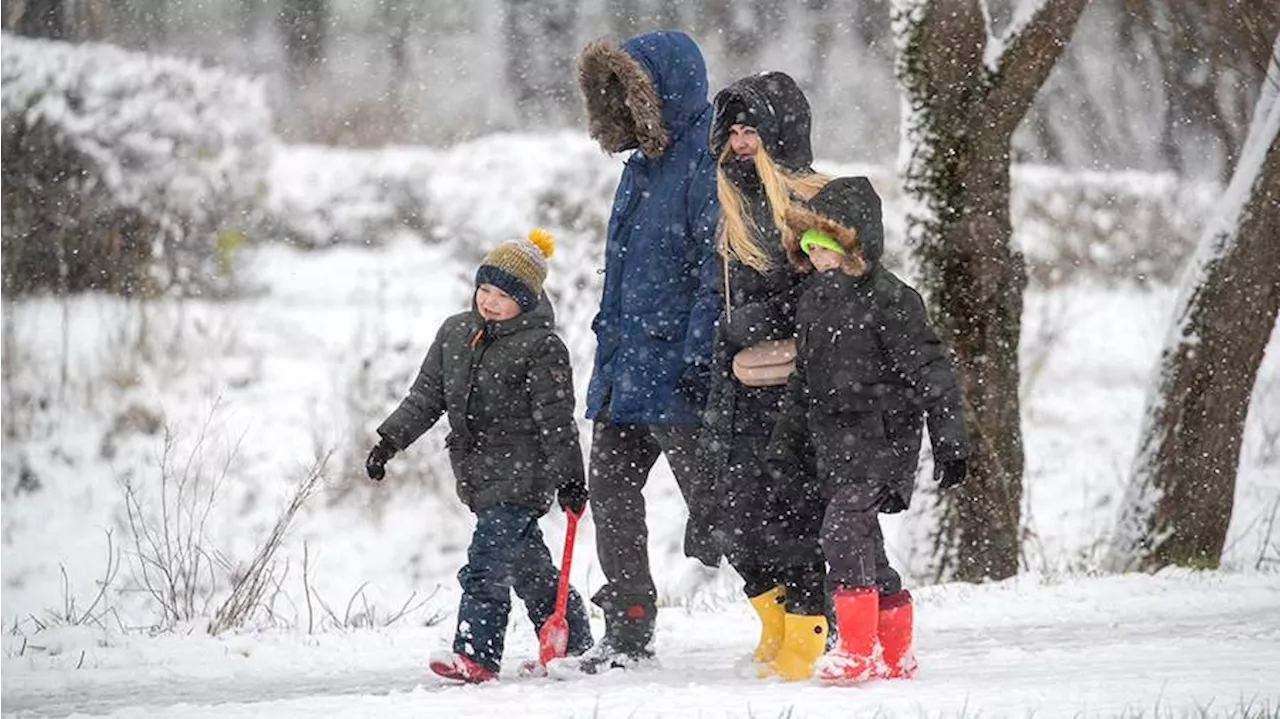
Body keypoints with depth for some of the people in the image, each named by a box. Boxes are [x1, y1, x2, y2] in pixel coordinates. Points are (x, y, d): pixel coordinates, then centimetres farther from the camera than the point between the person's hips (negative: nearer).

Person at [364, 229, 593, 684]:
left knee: (485, 568, -16)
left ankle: (476, 655, -18)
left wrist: (570, 479, -11)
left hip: (521, 476, -7)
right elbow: (426, 397, 15)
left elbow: (556, 421, -11)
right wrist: (389, 441, 7)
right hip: (478, 476, 7)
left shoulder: (541, 348, -10)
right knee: (528, 565, 16)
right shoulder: (455, 333, 9)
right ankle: (574, 645, 29)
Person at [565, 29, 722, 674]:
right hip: (624, 368, 10)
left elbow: (719, 272, -18)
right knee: (610, 493, 8)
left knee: (713, 510, -6)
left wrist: (697, 356, -23)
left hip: (678, 374, -10)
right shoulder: (643, 164, 18)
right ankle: (627, 636, 14)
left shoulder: (708, 159, -12)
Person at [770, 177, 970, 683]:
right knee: (862, 542, 10)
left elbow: (930, 372, -11)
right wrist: (786, 432, 20)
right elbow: (804, 375, 23)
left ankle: (858, 650, -19)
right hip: (834, 444, 8)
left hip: (880, 438, -8)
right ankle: (895, 654, 19)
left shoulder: (888, 300, -11)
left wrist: (949, 442, -13)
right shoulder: (813, 299, 13)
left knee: (843, 529, -20)